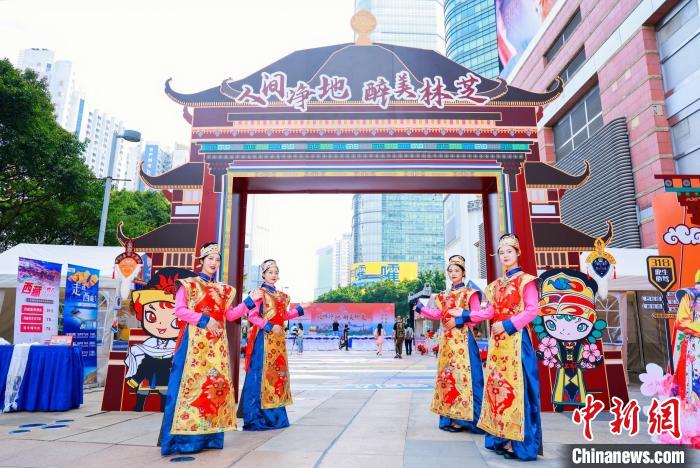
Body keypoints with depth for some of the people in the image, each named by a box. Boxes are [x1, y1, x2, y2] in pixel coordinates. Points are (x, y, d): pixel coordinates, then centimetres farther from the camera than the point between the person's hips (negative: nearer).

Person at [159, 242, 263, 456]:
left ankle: (209, 435, 7)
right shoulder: (188, 284, 5)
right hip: (194, 340, -4)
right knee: (191, 381, -7)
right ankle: (183, 438, -1)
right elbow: (179, 310, -7)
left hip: (217, 342, 5)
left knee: (215, 381, 1)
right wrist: (204, 320, -16)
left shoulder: (223, 289, 18)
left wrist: (249, 301, 2)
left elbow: (230, 315, 10)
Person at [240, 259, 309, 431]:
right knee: (261, 374, -5)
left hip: (278, 340, 8)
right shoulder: (259, 293, -6)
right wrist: (270, 327, -19)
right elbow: (252, 316, -13)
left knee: (277, 373, 10)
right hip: (263, 339, -8)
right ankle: (256, 418, 2)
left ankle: (274, 415, 19)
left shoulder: (281, 296, 16)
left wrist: (300, 309, 19)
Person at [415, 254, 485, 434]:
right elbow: (437, 314, 3)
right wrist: (421, 308, -8)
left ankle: (462, 418, -2)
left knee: (462, 373, -7)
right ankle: (451, 416, 11)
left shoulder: (470, 292, 2)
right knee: (447, 373, 5)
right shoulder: (444, 296, 17)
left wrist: (460, 318, -17)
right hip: (447, 340, 6)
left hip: (463, 339, -6)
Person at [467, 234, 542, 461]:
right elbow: (490, 312, 8)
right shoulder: (496, 285, 16)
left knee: (515, 385, -7)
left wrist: (507, 324, -16)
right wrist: (465, 316, -2)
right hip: (497, 340, 7)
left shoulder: (526, 280, -1)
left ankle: (518, 441, 0)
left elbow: (532, 311, -10)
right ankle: (501, 437, 15)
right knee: (497, 384, 7)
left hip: (516, 339, -6)